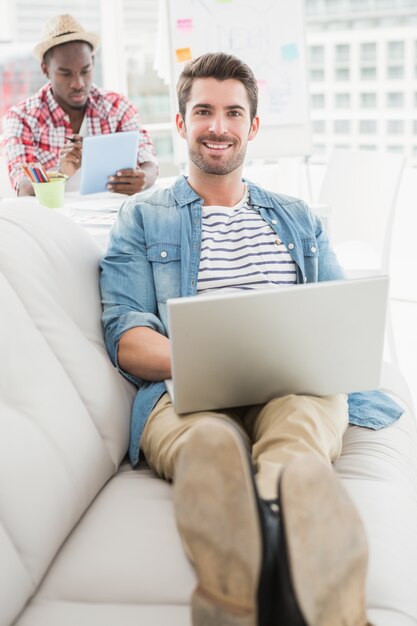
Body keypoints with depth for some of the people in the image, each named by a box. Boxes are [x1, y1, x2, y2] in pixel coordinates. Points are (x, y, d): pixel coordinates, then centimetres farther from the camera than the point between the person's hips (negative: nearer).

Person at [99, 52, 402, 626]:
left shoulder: (297, 218, 29)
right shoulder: (142, 220, 19)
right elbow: (127, 340, 6)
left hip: (298, 391, 2)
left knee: (302, 413, -38)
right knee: (211, 440, -40)